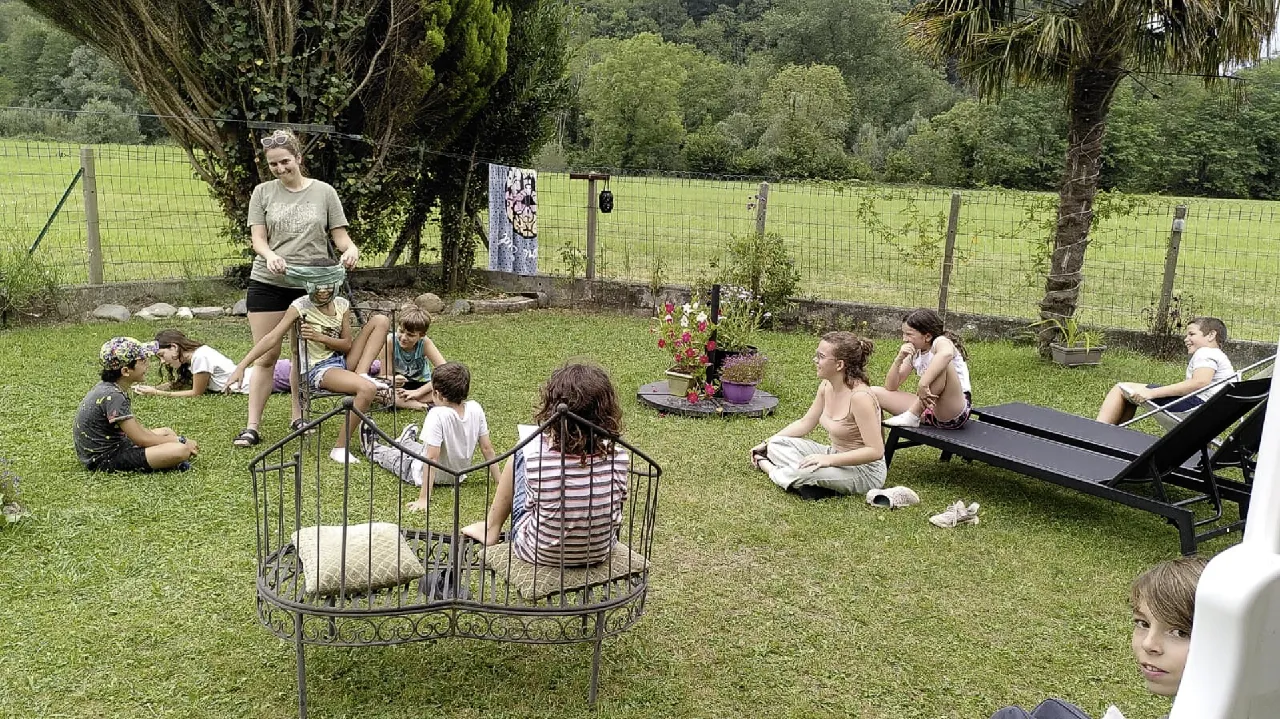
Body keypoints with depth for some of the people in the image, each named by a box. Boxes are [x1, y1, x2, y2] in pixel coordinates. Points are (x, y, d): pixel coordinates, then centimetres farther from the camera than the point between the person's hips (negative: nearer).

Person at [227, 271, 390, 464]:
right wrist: (241, 366, -25)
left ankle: (362, 374, -13)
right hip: (318, 369, -6)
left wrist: (320, 337, -16)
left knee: (381, 321, -4)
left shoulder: (342, 305, 4)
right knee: (368, 389, -34)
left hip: (342, 360, 6)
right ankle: (340, 448, -23)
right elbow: (273, 338, -17)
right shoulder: (301, 306, -11)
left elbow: (347, 345, 3)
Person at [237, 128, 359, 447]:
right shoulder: (263, 193, 5)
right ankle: (252, 427, 4)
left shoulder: (324, 192, 3)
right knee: (265, 357, 0)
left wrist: (351, 249, -20)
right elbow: (258, 238, -1)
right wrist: (269, 255, -24)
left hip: (311, 286, 0)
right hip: (267, 285, 0)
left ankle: (299, 418, 27)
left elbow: (339, 235, 3)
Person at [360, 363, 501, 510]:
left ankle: (372, 448, 54)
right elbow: (487, 449, -13)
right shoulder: (475, 409, -18)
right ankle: (406, 441, 65)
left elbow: (432, 458, -35)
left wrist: (423, 499, -31)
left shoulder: (437, 415, -35)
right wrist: (499, 483, -4)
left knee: (396, 457, 25)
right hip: (457, 475, 5)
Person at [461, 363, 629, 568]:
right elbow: (615, 516, -6)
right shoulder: (619, 456, -21)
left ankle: (491, 529, 36)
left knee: (519, 454, 14)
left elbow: (531, 504, -9)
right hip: (600, 553, 3)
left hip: (542, 554, -3)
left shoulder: (537, 453, -28)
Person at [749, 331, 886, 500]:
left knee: (806, 470, -33)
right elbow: (806, 422, 11)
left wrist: (830, 459, -33)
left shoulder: (859, 396, -27)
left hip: (866, 472, -8)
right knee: (777, 445, 0)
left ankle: (766, 465, -5)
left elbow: (876, 451, -28)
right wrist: (767, 443, 7)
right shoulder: (826, 386, -2)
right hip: (837, 456, 9)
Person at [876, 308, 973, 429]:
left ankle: (912, 417, -26)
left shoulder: (940, 342, -10)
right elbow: (890, 387, 8)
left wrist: (923, 384, -41)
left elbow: (947, 353, -38)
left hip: (955, 413, -7)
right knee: (875, 392, -2)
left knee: (943, 365, -35)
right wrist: (899, 359, -7)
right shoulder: (914, 354, 11)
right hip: (929, 408, 7)